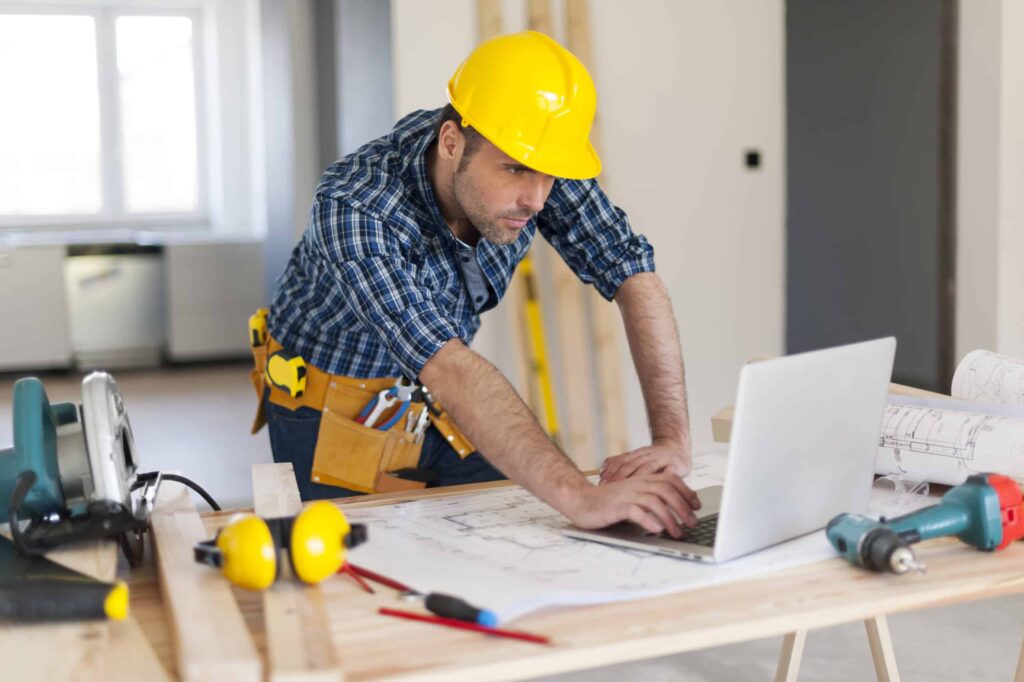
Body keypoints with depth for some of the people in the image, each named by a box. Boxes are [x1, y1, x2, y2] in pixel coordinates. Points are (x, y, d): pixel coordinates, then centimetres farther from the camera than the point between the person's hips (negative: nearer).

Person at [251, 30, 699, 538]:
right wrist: (579, 496, -55)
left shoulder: (535, 159, -21)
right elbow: (449, 370, -46)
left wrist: (673, 439, -33)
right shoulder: (352, 210, -36)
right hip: (335, 418, -4)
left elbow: (634, 277, -21)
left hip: (436, 403, 4)